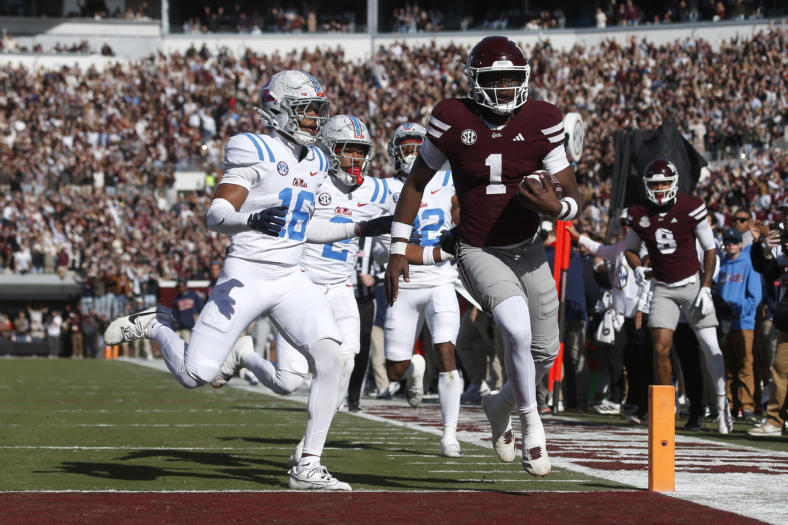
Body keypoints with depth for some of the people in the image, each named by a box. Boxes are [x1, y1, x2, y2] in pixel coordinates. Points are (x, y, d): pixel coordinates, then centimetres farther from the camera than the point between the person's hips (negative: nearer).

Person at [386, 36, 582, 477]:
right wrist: (399, 251, 1)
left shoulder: (541, 122, -7)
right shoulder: (454, 121, -12)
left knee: (546, 353, 10)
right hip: (479, 254, -4)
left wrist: (556, 206, -28)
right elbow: (416, 183, 3)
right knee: (518, 331, -27)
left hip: (529, 251, 4)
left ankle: (502, 404, 42)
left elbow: (575, 200, -3)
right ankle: (531, 422, -5)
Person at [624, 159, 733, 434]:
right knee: (660, 348, -10)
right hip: (662, 288, 2)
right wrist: (638, 269, -8)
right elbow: (631, 248, 14)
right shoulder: (640, 214, -2)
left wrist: (706, 288, -9)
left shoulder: (691, 209, -12)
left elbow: (710, 249, -4)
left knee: (710, 347, -4)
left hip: (692, 284, -2)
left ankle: (722, 403, 11)